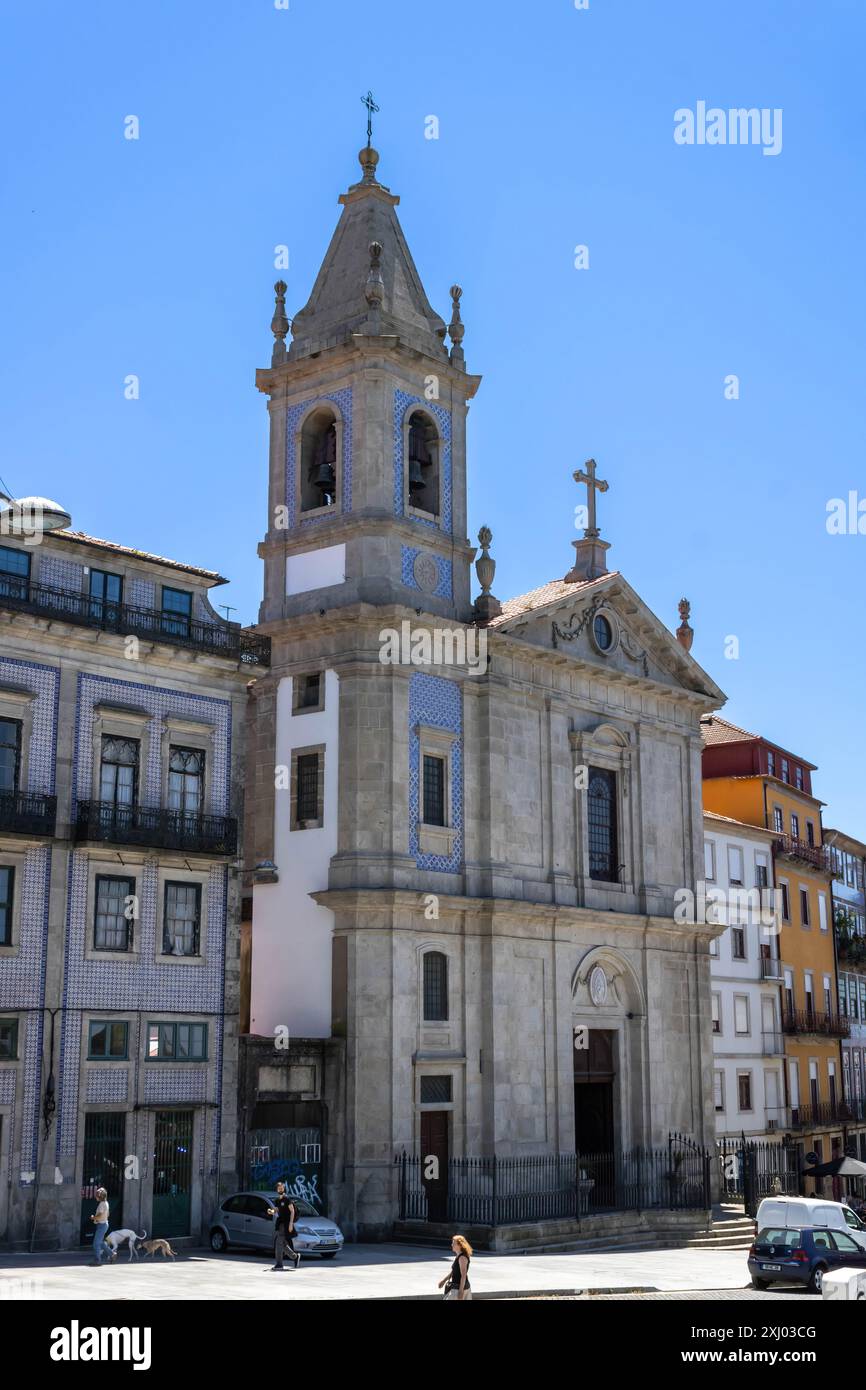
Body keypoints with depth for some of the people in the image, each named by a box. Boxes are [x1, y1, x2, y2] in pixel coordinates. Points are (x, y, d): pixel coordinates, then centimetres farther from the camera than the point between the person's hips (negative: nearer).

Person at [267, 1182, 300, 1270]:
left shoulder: (287, 1198, -9)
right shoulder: (277, 1200, 14)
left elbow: (292, 1211, -11)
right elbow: (276, 1211, 21)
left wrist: (291, 1223, -18)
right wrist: (271, 1212, -2)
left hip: (286, 1224, -8)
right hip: (280, 1223, 8)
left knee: (279, 1243, -12)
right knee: (283, 1243, 11)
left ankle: (279, 1264, -8)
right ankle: (295, 1256, 28)